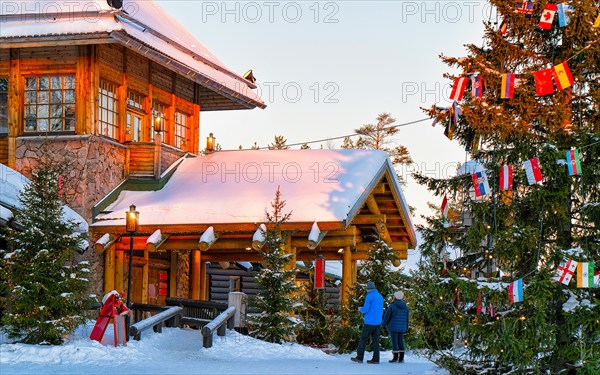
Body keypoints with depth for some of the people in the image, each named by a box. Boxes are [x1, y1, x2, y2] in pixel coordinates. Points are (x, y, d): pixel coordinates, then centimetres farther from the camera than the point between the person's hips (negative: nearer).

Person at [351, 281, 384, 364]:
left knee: (363, 339, 1)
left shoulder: (369, 296, -10)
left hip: (369, 322, -7)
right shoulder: (380, 296, 13)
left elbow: (365, 309, -14)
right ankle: (375, 359, 2)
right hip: (378, 322, 7)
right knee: (375, 340, 6)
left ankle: (359, 357, 2)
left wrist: (360, 309, 7)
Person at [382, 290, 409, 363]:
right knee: (400, 342, 8)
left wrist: (384, 324, 12)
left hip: (393, 327, -5)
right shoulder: (405, 307, 3)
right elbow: (407, 318, 9)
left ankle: (395, 357, 0)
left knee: (394, 342, -1)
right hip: (402, 328, 5)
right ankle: (401, 358, 5)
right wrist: (406, 328, 17)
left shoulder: (392, 306, -12)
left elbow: (387, 316, -5)